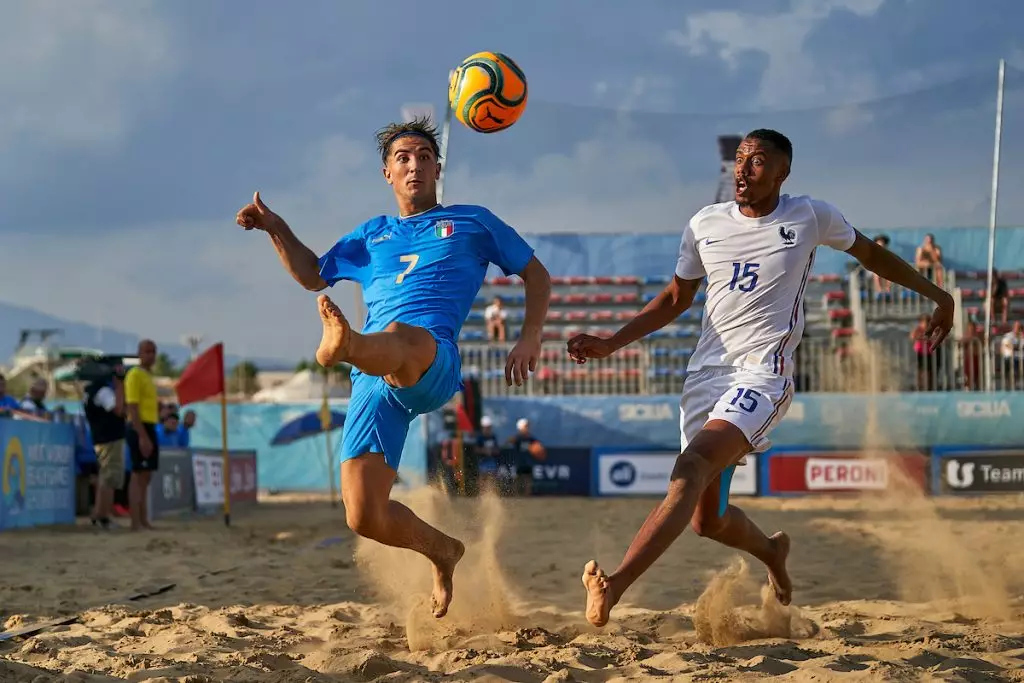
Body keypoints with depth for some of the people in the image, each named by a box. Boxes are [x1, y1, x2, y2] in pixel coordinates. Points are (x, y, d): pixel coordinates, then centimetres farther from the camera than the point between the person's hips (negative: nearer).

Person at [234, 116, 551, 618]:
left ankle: (345, 346, -79)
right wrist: (275, 228, 27)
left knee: (399, 340, -43)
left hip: (434, 362, -4)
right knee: (364, 518, -7)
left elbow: (535, 274, 24)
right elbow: (312, 276, 43)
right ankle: (442, 552, 21)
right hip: (372, 385, 4)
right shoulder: (371, 236, 31)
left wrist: (530, 337, 8)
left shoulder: (472, 222, 22)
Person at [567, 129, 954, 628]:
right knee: (706, 519, 6)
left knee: (691, 469, -29)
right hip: (706, 373, 5)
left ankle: (614, 586, -41)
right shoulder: (704, 225, 10)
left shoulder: (810, 217, 2)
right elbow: (676, 298, 21)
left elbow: (870, 253, 19)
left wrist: (938, 295, 24)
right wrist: (609, 344, 12)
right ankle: (771, 551, 42)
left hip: (762, 374, -5)